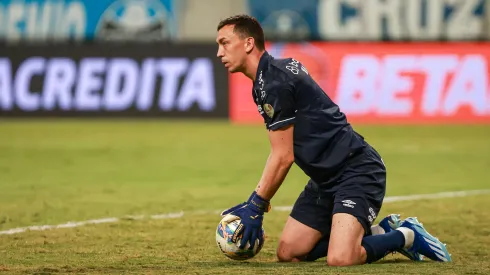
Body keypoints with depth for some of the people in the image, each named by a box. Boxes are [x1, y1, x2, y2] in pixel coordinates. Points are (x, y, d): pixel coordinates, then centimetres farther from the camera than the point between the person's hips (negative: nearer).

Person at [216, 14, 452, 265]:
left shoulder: (274, 82, -17)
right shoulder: (267, 79, 14)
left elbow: (283, 157, -17)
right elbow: (281, 153, 20)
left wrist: (256, 207, -10)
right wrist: (254, 201, 16)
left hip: (356, 172, -10)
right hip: (326, 179, 10)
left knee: (340, 260, -26)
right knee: (288, 253, 6)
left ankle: (406, 237, 1)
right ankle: (381, 231, 15)